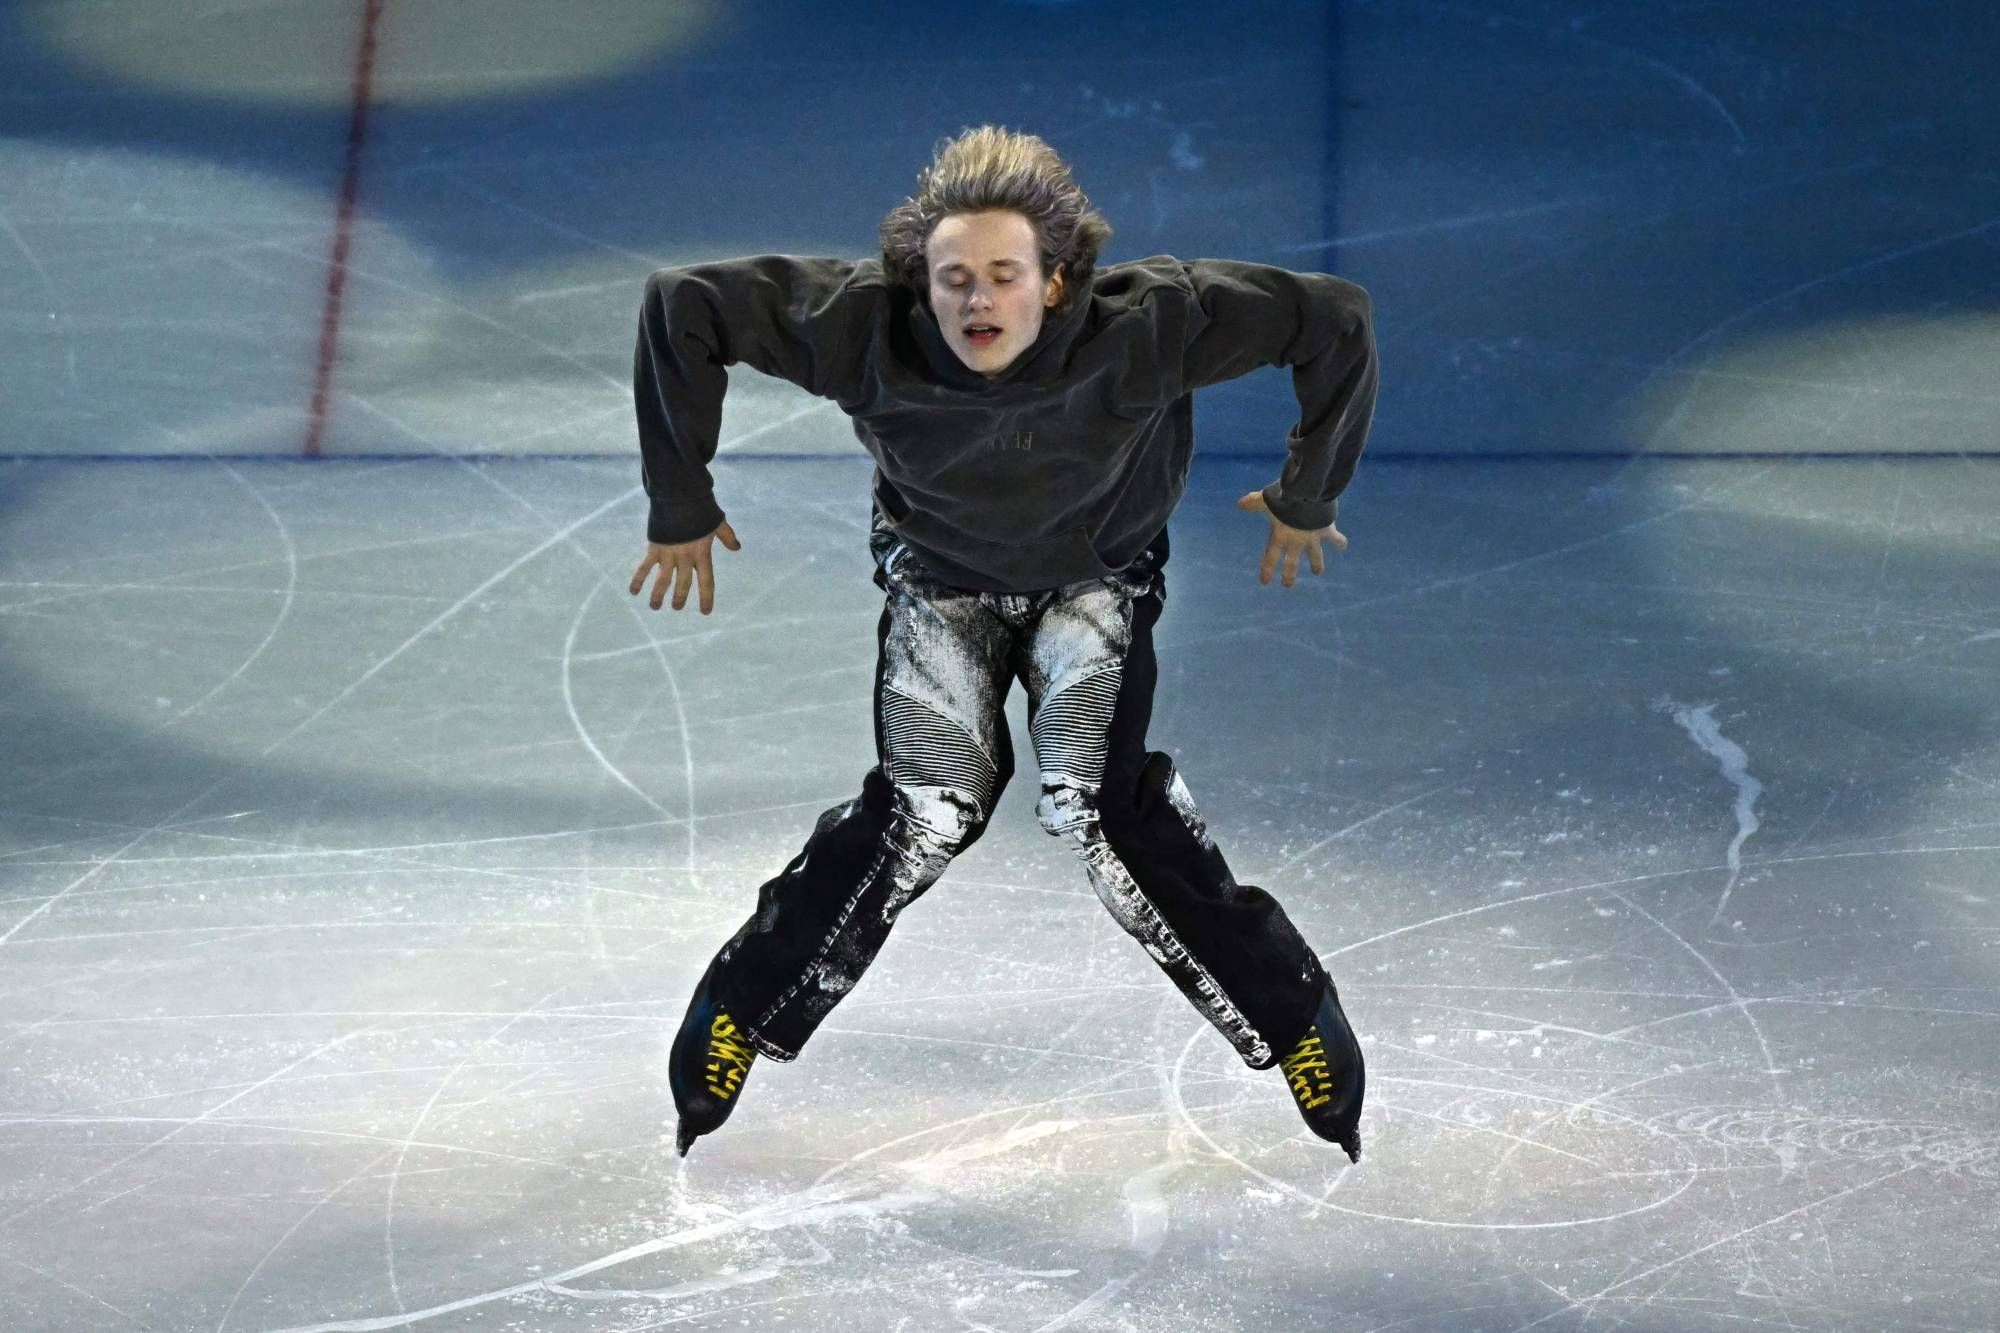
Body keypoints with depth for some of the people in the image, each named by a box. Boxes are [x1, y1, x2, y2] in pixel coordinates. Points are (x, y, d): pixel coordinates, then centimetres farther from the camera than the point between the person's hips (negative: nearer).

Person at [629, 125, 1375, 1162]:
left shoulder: (1141, 326, -36)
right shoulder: (862, 329, -33)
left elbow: (1334, 319, -27)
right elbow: (681, 307, -23)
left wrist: (1306, 500, -12)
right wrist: (681, 507, -14)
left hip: (1095, 575, -1)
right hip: (938, 582, 1)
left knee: (1096, 801, -18)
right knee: (925, 813, -13)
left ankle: (1298, 1029, -1)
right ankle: (736, 1023, 7)